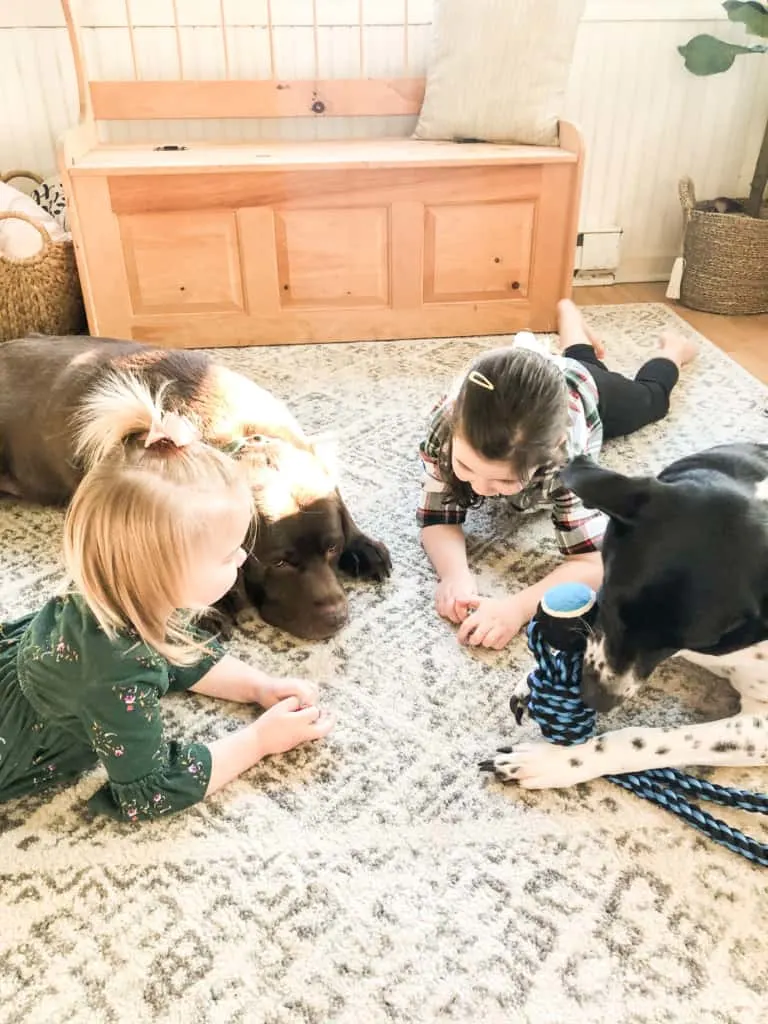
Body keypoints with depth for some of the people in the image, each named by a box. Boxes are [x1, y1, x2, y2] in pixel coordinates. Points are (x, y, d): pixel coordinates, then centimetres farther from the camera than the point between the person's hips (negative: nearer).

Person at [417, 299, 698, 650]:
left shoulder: (567, 452, -53)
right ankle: (567, 311, 67)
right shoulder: (447, 423, -47)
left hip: (587, 389, -2)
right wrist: (455, 575, -59)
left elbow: (595, 561, -51)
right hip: (521, 393, 2)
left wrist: (518, 607, -67)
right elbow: (437, 518, -38)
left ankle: (673, 350, 61)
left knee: (648, 396, 34)